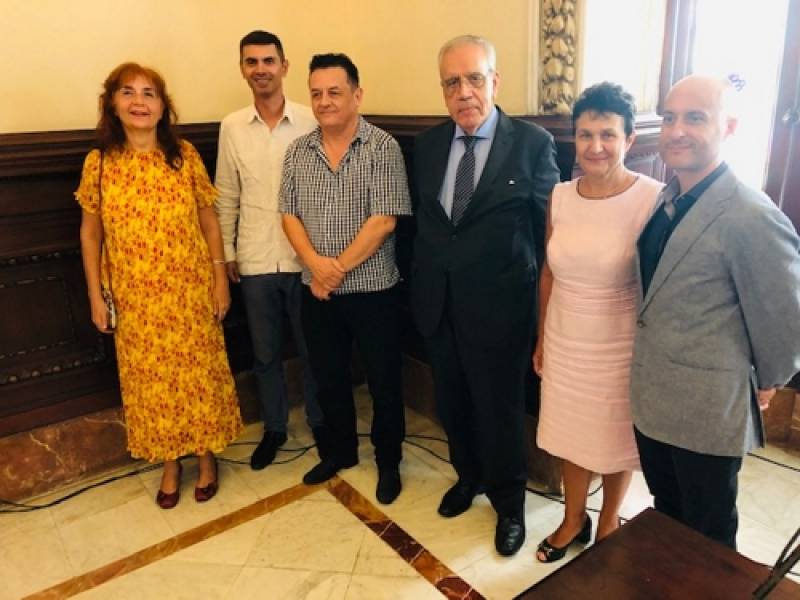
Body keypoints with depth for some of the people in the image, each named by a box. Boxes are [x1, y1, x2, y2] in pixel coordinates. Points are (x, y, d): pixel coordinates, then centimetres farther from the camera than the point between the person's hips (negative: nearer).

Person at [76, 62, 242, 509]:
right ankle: (170, 463, 32)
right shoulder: (99, 163, -2)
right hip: (135, 297, 1)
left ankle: (207, 457, 31)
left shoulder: (185, 155, -3)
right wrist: (96, 295, 1)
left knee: (200, 372, 9)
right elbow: (90, 233, 4)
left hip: (190, 290, 0)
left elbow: (209, 219, 1)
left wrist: (220, 277, -2)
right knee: (150, 380, 12)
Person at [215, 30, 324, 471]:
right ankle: (274, 429, 33)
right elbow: (226, 197, 8)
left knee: (312, 349, 12)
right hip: (254, 261, 2)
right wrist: (226, 252, 7)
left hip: (304, 258, -2)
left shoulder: (310, 122, -4)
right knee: (264, 353, 14)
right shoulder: (231, 127, 3)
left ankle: (320, 423, 32)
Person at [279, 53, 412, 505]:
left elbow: (384, 220, -16)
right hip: (318, 291, 5)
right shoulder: (298, 151, 6)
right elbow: (290, 214, 3)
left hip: (373, 289, -4)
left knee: (383, 381, 9)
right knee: (329, 377, 17)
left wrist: (338, 269, -14)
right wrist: (315, 263, -14)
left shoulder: (382, 147, -9)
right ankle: (341, 450, 39)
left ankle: (388, 461, 30)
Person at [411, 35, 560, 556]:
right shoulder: (427, 144, 4)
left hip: (499, 308, -4)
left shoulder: (533, 143, -9)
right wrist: (420, 286, 10)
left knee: (500, 410, 11)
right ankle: (468, 476, 48)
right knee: (453, 404, 20)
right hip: (438, 305, 5)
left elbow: (550, 228, -5)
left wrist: (545, 306, -2)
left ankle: (509, 503, 37)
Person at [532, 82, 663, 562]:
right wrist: (542, 339, 10)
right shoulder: (561, 196, -3)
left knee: (617, 440, 18)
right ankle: (574, 519, 44)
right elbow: (550, 274, 5)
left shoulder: (653, 200, -18)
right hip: (565, 345, 4)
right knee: (572, 435, 20)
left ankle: (609, 523, 45)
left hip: (620, 349, -4)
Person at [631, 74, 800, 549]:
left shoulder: (751, 217, -23)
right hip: (652, 398, 7)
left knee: (707, 541, 17)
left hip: (707, 412, -7)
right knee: (666, 520, 27)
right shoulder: (665, 200, 2)